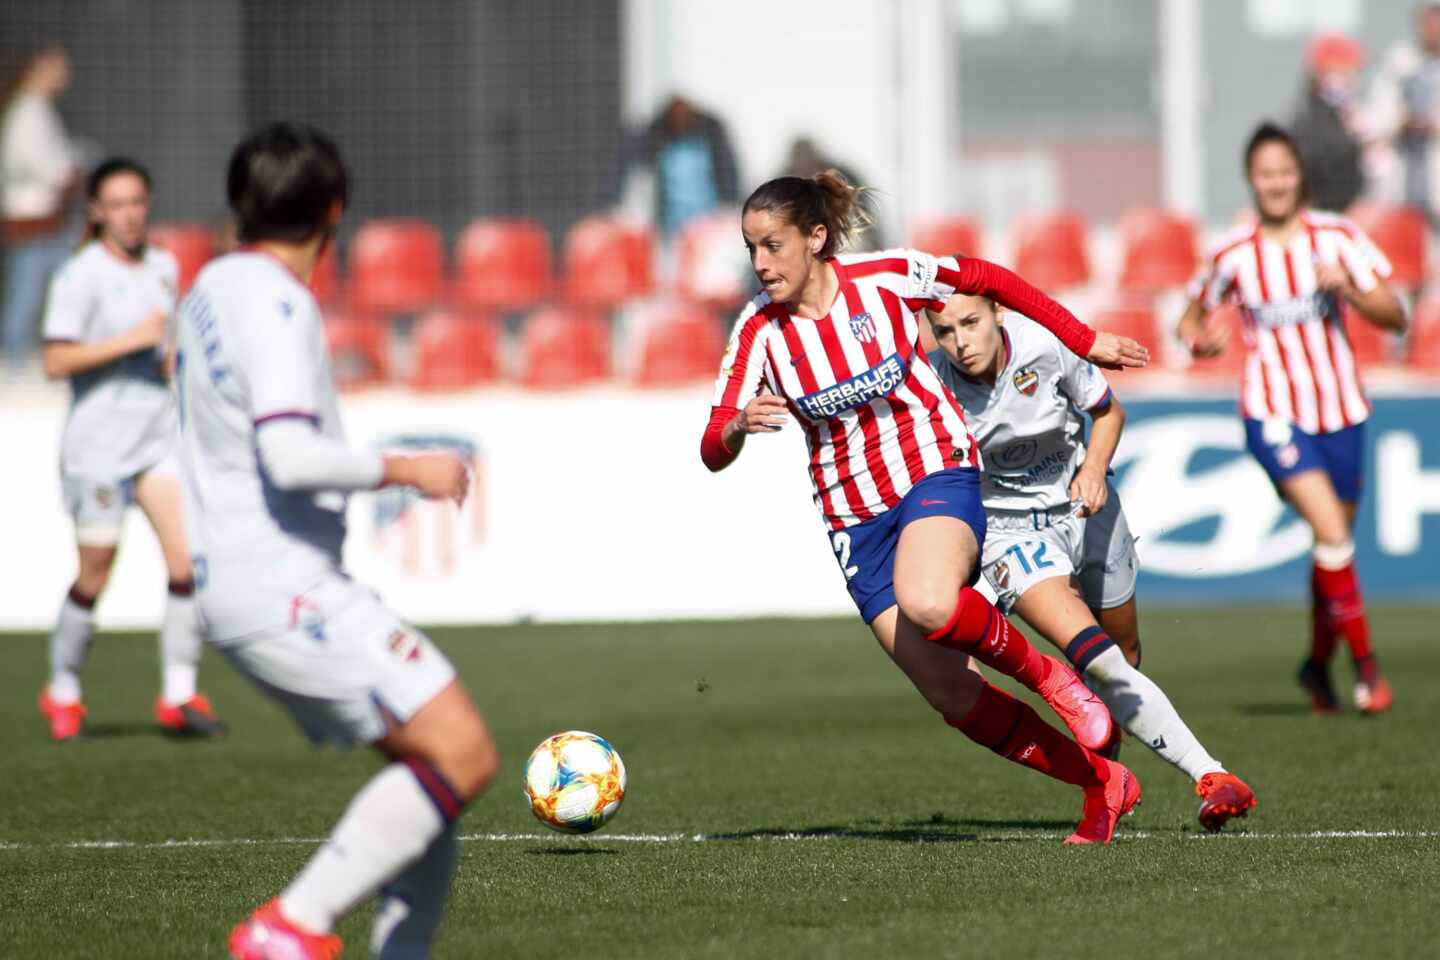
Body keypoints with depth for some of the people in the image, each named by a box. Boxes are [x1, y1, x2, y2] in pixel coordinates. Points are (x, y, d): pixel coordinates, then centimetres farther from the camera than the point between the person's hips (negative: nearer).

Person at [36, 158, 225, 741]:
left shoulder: (163, 267, 9)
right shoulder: (81, 276, -11)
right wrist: (132, 340, -20)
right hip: (98, 446, -5)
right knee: (94, 579, 3)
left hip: (159, 439, 5)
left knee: (188, 560, -9)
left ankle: (178, 695, -2)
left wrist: (174, 357, 7)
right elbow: (55, 361, -18)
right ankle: (62, 693, 23)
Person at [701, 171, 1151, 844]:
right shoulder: (759, 329, -7)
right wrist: (738, 428, -35)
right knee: (950, 696, -3)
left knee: (927, 604, -37)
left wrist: (1085, 341, 10)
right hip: (853, 516, 3)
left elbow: (988, 281, 7)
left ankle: (1049, 676, -8)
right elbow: (713, 454, -11)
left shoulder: (886, 277, -10)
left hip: (935, 472, -3)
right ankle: (1101, 782, 15)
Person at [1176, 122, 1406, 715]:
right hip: (1273, 414, -2)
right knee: (1332, 530, -21)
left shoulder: (1338, 238, -2)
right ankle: (1365, 665, -13)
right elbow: (1191, 320, 12)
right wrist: (1201, 341, -10)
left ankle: (1318, 663, 32)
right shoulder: (1232, 255, -2)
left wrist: (1350, 289, -22)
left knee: (1335, 544, 10)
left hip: (1340, 414, 2)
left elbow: (1394, 316, -4)